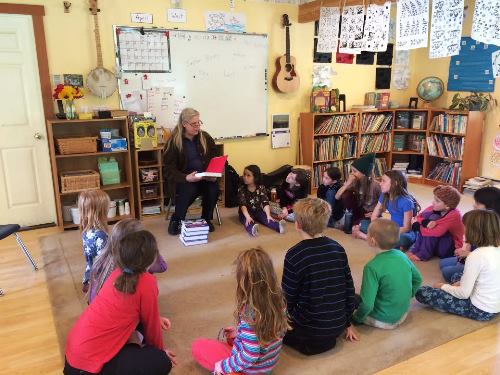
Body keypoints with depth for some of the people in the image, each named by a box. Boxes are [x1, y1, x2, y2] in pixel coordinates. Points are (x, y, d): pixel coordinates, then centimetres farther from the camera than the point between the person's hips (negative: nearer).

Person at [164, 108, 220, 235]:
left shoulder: (205, 138, 5)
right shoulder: (174, 141, -7)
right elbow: (170, 168, -9)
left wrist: (213, 174, -12)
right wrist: (186, 177, -28)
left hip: (205, 177, 3)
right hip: (183, 178, -3)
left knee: (214, 189, -28)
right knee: (189, 190, -35)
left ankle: (206, 219, 1)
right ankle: (176, 219, -6)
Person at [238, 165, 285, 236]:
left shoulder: (261, 188, -7)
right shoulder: (241, 189, -12)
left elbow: (265, 203, -16)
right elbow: (243, 205, -23)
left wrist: (268, 215, -30)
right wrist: (248, 217, -39)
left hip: (258, 211, 2)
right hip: (246, 213, -2)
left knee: (266, 219, -27)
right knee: (247, 221, -34)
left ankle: (279, 226, -53)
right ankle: (252, 229, -66)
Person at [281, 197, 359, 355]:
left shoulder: (294, 255, -20)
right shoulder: (338, 248, -6)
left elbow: (288, 299, -11)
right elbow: (349, 288, 2)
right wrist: (347, 323, 15)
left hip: (311, 328, -6)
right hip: (338, 326, 6)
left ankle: (309, 342, 3)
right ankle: (327, 338, 12)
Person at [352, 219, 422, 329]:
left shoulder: (372, 267, -27)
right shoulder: (402, 256, -8)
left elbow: (367, 304, -27)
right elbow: (418, 279, 7)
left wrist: (357, 318, -10)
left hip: (383, 320, -5)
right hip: (403, 314, 6)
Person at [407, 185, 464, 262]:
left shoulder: (454, 215, -26)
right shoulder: (436, 208, -6)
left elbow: (437, 232, -34)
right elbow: (419, 217, -6)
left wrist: (419, 228, -21)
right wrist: (425, 222, -29)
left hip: (451, 249, -7)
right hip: (434, 244, 7)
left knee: (434, 218, -26)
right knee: (427, 214, -14)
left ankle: (423, 254, -20)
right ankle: (416, 249, -13)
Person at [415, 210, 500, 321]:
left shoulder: (476, 255, -25)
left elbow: (464, 294, -19)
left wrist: (443, 286, -3)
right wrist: (461, 283, 9)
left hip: (480, 310, -8)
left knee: (422, 293, -8)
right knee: (456, 277, 32)